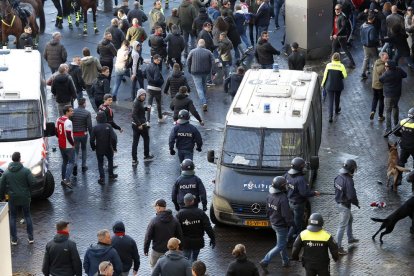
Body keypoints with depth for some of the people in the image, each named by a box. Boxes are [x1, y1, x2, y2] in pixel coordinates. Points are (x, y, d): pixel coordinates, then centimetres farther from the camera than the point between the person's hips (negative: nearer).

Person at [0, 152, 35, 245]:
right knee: (27, 216, 15)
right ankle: (31, 238, 15)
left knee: (13, 217, 13)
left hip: (13, 198, 1)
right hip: (25, 198, -1)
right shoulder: (26, 171, -12)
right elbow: (32, 182, -18)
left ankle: (14, 239, 13)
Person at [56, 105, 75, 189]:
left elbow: (56, 132, 12)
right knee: (71, 162, -2)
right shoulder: (68, 122, -23)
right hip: (69, 146, -8)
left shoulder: (59, 119, 4)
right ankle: (67, 180, -13)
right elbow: (69, 136, -24)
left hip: (61, 145, 8)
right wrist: (73, 144, -11)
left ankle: (63, 179, 24)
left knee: (64, 161, 19)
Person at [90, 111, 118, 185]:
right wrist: (114, 147, -4)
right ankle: (111, 174, 36)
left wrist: (93, 147, 5)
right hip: (108, 148, 1)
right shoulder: (108, 126, -13)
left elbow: (91, 140, -11)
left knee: (100, 163, 12)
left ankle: (102, 178, 4)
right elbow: (113, 138, -17)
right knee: (110, 160, 26)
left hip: (99, 149, -1)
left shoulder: (95, 128, -12)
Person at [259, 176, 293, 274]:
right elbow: (287, 215, -27)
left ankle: (285, 261, 38)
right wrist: (291, 223, -10)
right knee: (280, 246, 5)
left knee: (282, 243, 24)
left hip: (274, 223, 8)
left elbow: (267, 210, 6)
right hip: (282, 226, -8)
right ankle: (265, 262, 0)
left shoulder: (270, 196, -6)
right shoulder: (283, 199, -32)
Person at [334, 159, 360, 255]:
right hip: (345, 205, -9)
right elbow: (351, 196, -28)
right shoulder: (348, 180, -29)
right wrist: (357, 203, -10)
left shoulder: (339, 177, -3)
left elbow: (336, 187, 13)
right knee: (342, 226, -1)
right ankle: (338, 247, 5)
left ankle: (350, 238, 46)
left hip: (339, 202, 9)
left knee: (350, 219, 30)